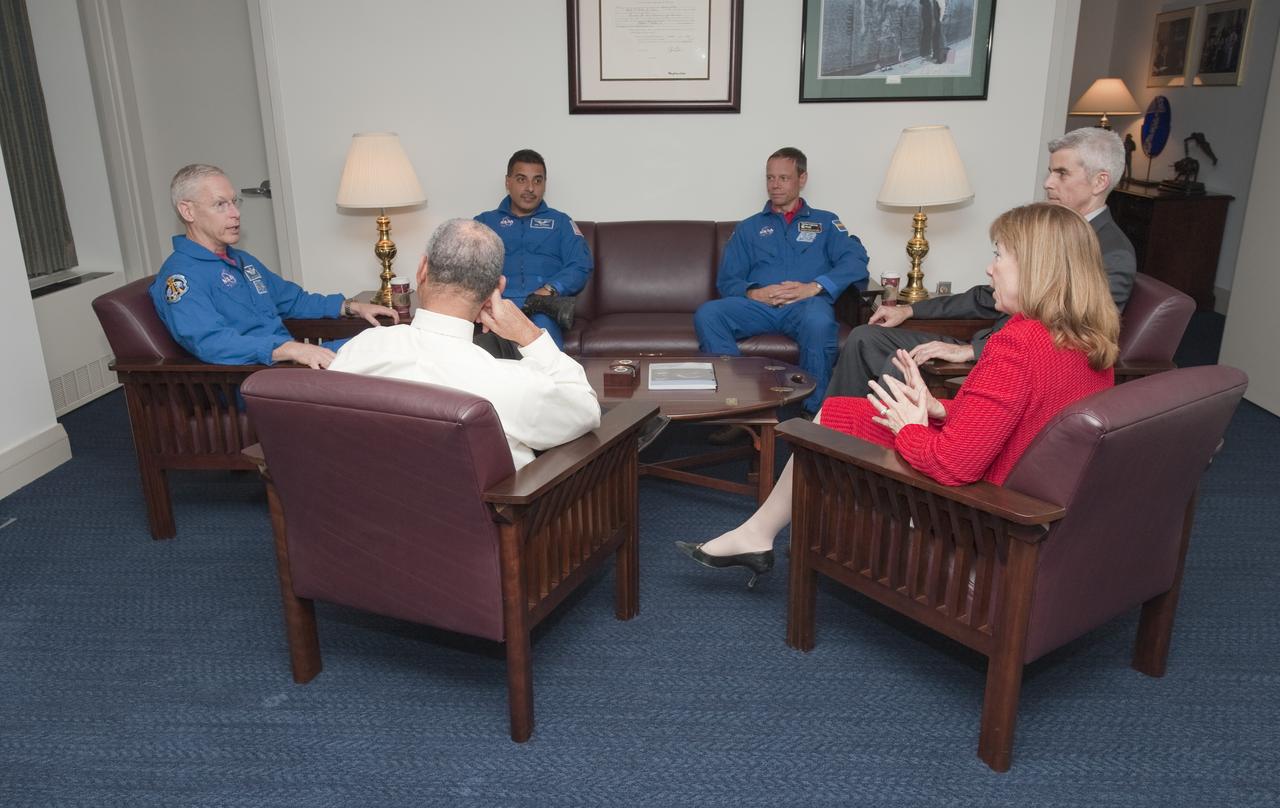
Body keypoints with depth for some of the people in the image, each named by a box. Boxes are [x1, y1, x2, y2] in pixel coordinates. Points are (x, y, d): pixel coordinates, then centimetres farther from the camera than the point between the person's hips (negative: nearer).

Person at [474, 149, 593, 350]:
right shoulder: (484, 222, 26)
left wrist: (550, 290, -11)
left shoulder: (560, 222, 25)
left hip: (543, 307, 0)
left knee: (543, 323, -38)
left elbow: (581, 266, 10)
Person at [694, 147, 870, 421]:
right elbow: (726, 280, 14)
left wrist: (814, 287, -13)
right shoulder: (748, 228, 27)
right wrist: (754, 292, -9)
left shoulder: (825, 222, 24)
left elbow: (856, 259, 4)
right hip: (758, 305, 2)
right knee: (706, 314, -28)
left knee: (818, 320, -39)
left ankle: (814, 412, -24)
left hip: (805, 305, -2)